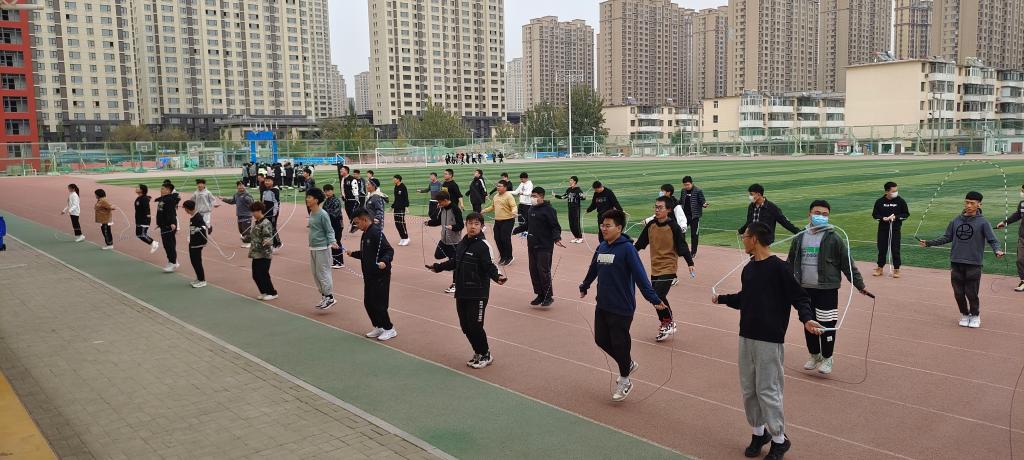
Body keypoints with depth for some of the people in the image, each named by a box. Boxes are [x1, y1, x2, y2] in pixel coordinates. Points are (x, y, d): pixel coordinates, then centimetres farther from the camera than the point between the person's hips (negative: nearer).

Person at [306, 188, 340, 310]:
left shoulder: (322, 214, -15)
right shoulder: (311, 214, 9)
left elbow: (329, 231, -12)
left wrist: (332, 242, -26)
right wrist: (311, 245, 17)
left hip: (322, 248, -9)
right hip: (313, 248, 9)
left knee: (323, 273, -5)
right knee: (315, 274, 12)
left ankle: (330, 297, 4)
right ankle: (324, 296, 22)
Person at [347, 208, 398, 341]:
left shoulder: (376, 233, -18)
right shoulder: (365, 234, 11)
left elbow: (389, 251, -23)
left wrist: (384, 261, -39)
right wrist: (353, 254, 28)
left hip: (380, 276, -10)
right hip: (369, 275, 10)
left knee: (379, 304, -4)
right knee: (368, 303, 13)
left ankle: (389, 329, 11)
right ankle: (378, 327, 27)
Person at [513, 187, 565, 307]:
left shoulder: (548, 210, -10)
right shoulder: (531, 208, 12)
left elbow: (555, 227, -12)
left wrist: (556, 238, -27)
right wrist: (515, 230, 28)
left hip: (545, 247, -7)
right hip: (532, 245, 8)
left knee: (543, 271, -8)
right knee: (533, 270, 9)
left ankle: (549, 296, 3)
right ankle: (540, 295, 19)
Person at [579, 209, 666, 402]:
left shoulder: (627, 248, -14)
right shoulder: (601, 247, 6)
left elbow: (640, 275, -21)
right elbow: (593, 269, 22)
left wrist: (653, 298, -27)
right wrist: (584, 287, 35)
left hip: (622, 308, -7)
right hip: (602, 306, 7)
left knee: (619, 344, 4)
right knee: (601, 340, 13)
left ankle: (624, 381, 26)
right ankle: (629, 364, 38)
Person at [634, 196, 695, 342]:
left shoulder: (673, 227, -13)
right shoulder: (650, 225, 2)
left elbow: (682, 245, -12)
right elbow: (640, 243, 11)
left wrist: (690, 263, -16)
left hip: (668, 268, -6)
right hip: (655, 268, 6)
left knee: (657, 296, -13)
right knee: (658, 298, 11)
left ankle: (668, 324, 9)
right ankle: (666, 323, 30)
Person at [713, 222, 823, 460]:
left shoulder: (780, 268, -12)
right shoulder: (748, 268, 9)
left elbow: (800, 298, -12)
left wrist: (806, 318, -28)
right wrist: (722, 298, 25)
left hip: (769, 340, -7)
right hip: (746, 337, 7)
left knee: (767, 391, -2)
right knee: (748, 389, 12)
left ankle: (779, 439, 15)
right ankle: (758, 432, 29)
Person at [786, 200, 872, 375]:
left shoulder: (833, 238, -6)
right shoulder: (799, 238, 5)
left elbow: (848, 264, -4)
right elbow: (790, 262, 15)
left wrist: (860, 285, -6)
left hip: (827, 290, -4)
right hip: (805, 289, 4)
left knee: (827, 325, 0)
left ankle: (827, 358, 19)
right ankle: (814, 355, 30)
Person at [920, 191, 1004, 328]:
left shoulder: (983, 222, -5)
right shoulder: (956, 221, 6)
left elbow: (992, 240, -7)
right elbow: (947, 237, 13)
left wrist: (997, 250, -26)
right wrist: (929, 243, 8)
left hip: (974, 264, -3)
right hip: (956, 263, 3)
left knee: (971, 293, 1)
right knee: (958, 293, 7)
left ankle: (975, 316, 24)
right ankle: (964, 315, 27)